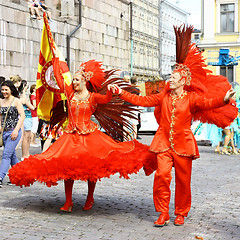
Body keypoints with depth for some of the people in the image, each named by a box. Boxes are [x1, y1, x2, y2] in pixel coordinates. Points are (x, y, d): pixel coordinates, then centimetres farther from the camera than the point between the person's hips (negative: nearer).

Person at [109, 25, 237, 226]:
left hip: (183, 143, -2)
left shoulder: (191, 99, -1)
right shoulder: (164, 97, 10)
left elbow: (208, 103, -19)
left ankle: (181, 214, 21)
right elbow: (142, 100, 15)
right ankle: (163, 214, 1)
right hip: (164, 142, 2)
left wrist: (224, 100, -40)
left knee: (183, 180, 3)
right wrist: (121, 93, 14)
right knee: (162, 175, -11)